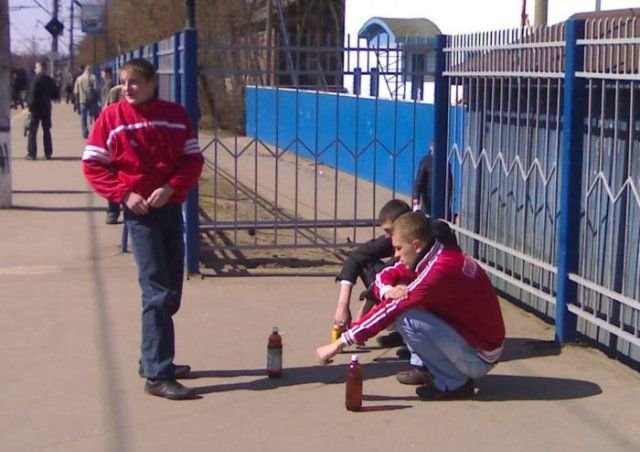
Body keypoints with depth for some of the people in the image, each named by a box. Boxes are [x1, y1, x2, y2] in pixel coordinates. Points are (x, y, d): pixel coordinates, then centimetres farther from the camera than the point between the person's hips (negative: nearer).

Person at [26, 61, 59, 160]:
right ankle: (48, 153, 12)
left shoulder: (36, 79, -12)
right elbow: (56, 95, 9)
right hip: (47, 108, 5)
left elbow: (32, 94, -17)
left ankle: (32, 153, -3)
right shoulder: (50, 80, 6)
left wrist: (29, 106, -11)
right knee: (46, 131, 12)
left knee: (32, 131, 0)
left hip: (36, 108, -5)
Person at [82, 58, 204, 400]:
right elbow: (92, 166, -2)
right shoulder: (112, 117, -3)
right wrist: (124, 193, -13)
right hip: (139, 211, -4)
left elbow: (193, 160, 4)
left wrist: (171, 187, -12)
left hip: (171, 207, 4)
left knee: (171, 292, 11)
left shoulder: (176, 115, 4)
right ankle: (157, 375, -8)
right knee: (157, 291, -10)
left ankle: (153, 359, 27)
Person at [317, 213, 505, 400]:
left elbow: (390, 310, -28)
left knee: (406, 317, -25)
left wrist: (339, 344, -25)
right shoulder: (433, 256, 0)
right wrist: (388, 291, -18)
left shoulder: (442, 268, -27)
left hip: (479, 357, -9)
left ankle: (454, 382, -10)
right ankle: (423, 367, 12)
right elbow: (385, 276, 8)